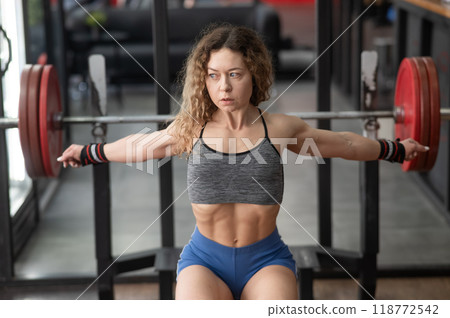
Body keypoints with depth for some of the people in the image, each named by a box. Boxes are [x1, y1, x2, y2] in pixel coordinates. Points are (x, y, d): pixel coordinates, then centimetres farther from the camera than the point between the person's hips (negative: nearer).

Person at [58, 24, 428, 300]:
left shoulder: (280, 129, -1)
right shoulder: (190, 130, 1)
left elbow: (342, 143, 15)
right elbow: (140, 146, 20)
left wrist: (397, 149, 25)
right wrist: (85, 153, 31)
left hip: (266, 260, 0)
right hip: (205, 259, 0)